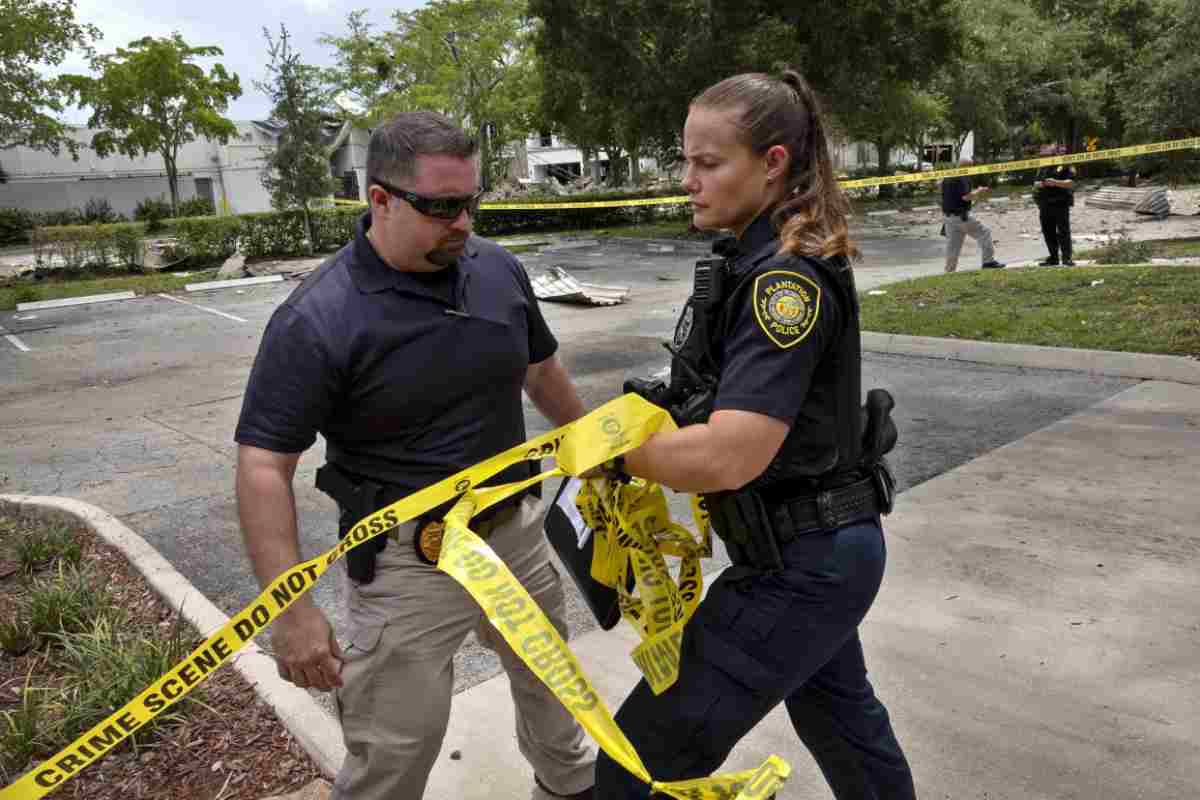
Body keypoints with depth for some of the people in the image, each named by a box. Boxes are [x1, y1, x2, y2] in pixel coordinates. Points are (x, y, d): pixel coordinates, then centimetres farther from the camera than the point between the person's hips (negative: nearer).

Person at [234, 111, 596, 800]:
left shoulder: (499, 269, -3)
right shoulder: (316, 321, -20)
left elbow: (541, 368, 14)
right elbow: (264, 466, -19)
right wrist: (293, 610, -22)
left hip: (515, 529, 6)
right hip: (410, 559, -5)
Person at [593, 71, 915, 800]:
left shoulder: (786, 279, -24)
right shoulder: (762, 258, 5)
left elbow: (728, 458, -32)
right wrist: (659, 408, 0)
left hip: (800, 567, -10)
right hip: (821, 548, 10)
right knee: (838, 712, 32)